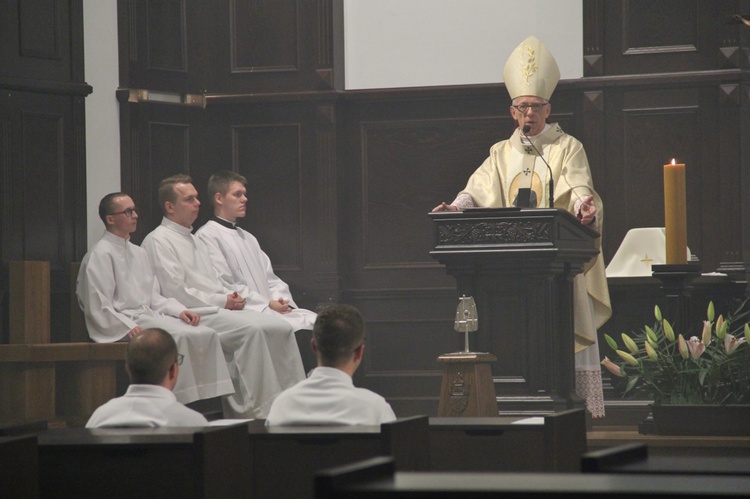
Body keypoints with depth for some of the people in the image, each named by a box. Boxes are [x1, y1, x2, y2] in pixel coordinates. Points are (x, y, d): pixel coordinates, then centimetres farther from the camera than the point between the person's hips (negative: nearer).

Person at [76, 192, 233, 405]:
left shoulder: (138, 252, 21)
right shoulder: (100, 254, -5)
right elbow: (98, 308, -11)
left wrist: (180, 310, 4)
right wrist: (129, 328, -22)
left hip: (149, 314, 8)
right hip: (124, 323, -8)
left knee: (206, 334, -14)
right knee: (183, 336, -31)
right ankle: (182, 401, -28)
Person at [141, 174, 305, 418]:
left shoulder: (195, 240, 26)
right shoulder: (158, 241, -4)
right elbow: (175, 293, -13)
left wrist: (234, 295, 5)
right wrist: (223, 301, -12)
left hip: (223, 308, 9)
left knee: (281, 328, -10)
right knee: (252, 329, -31)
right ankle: (257, 410, -29)